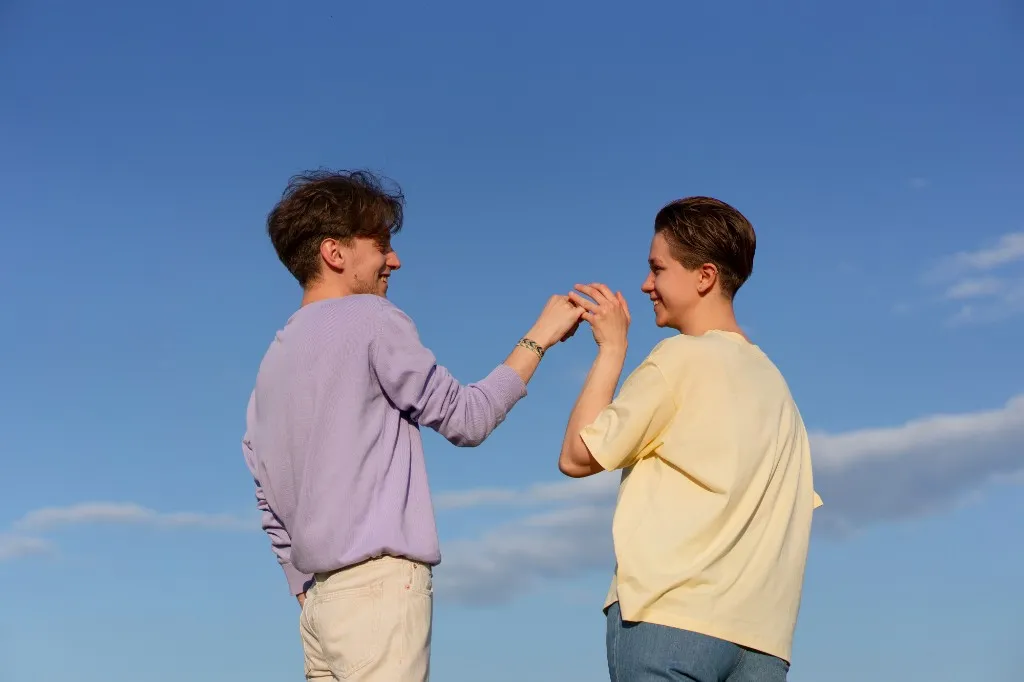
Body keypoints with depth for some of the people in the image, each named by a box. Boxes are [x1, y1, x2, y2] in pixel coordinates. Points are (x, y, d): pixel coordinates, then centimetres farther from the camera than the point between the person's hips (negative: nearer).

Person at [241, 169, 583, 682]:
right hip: (379, 581, -8)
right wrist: (540, 336, 6)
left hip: (322, 592, 8)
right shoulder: (371, 320, -6)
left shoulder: (273, 361, 17)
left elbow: (270, 505, 18)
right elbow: (466, 418, -3)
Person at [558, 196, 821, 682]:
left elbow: (577, 457, 0)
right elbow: (796, 505, 17)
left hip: (670, 616, -7)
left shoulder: (682, 357, -3)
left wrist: (611, 348, 6)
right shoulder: (774, 383, 18)